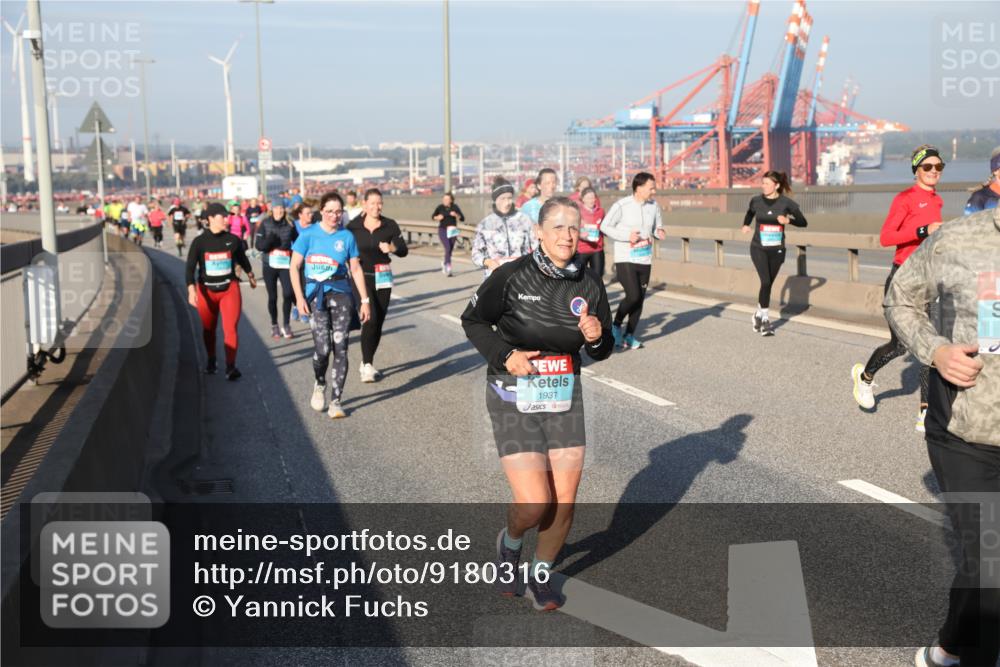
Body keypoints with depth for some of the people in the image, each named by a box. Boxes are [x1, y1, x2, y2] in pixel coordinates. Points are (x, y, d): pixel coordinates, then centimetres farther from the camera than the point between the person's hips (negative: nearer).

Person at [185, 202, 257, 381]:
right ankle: (211, 361, 36)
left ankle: (230, 367, -11)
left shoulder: (233, 240, -2)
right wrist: (191, 290, -23)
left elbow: (242, 259, 16)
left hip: (229, 289, 0)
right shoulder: (199, 242, -7)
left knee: (231, 328, -12)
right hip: (206, 290, 0)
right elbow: (190, 268, -10)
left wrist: (251, 277, 30)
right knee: (208, 329, 15)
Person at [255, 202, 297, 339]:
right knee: (272, 297, 7)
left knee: (288, 294, -12)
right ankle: (274, 325, 23)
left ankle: (286, 325, 3)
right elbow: (258, 245, -4)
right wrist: (270, 239, -21)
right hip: (270, 265, 0)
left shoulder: (290, 224, 1)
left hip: (286, 265, 0)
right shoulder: (265, 224, 0)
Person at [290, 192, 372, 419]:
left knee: (340, 348, -3)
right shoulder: (309, 235, -1)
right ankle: (320, 385, 21)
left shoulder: (347, 236, 5)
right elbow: (295, 267, 1)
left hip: (341, 294, 2)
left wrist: (365, 300, 7)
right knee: (323, 348, -11)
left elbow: (356, 269, 10)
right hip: (316, 296, -2)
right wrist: (299, 298, -7)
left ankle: (335, 402, 6)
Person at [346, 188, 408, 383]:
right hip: (362, 277, -3)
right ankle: (367, 365, -11)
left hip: (383, 278, 3)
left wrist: (392, 247, -23)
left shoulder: (390, 225, 0)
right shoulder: (353, 226, -3)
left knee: (379, 322, 7)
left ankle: (368, 362, 22)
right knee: (370, 319, -17)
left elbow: (404, 250, -4)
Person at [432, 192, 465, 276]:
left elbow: (462, 218, -1)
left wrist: (456, 215, -20)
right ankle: (448, 268, -13)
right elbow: (432, 216, 10)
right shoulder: (440, 207, -3)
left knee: (450, 250, 8)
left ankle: (444, 263, 34)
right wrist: (437, 217, -11)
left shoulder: (455, 207, -1)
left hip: (452, 230, 2)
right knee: (448, 248, -17)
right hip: (442, 230, -2)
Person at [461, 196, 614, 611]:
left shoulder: (589, 287, -2)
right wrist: (505, 356, -14)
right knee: (535, 504, -11)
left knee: (564, 503, 4)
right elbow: (473, 320, -1)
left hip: (564, 398, 4)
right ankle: (509, 542, 26)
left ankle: (541, 575, 31)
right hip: (514, 399, -4)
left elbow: (602, 352, 9)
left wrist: (597, 337, -14)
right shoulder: (512, 276, -13)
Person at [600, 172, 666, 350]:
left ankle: (629, 335, 20)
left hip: (645, 260, 5)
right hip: (625, 260, -5)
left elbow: (657, 227, 14)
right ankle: (616, 326, 10)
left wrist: (659, 232, -10)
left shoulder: (654, 205, 3)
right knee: (633, 296, -15)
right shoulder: (621, 205, -12)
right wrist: (627, 236, -16)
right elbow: (605, 226, -6)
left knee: (640, 298, 6)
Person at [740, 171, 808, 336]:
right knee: (765, 282, -15)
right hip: (758, 248, -1)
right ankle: (765, 320, -7)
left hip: (776, 250, 1)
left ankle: (759, 314, 33)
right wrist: (746, 225, 4)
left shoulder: (786, 203, -8)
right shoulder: (756, 201, -3)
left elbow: (803, 222, -7)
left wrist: (788, 220, -24)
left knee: (768, 284, 10)